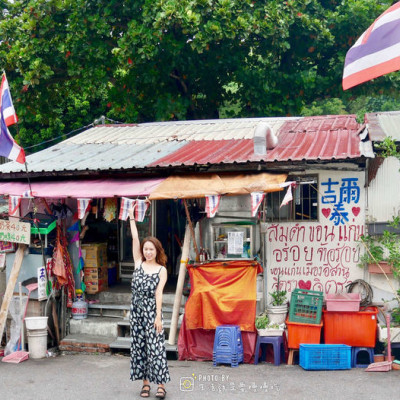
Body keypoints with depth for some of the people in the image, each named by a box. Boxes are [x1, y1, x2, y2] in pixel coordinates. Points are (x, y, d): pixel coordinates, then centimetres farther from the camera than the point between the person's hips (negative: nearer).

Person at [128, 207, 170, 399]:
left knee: (155, 346, -5)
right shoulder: (139, 263, 7)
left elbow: (158, 293, -7)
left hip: (151, 311, -4)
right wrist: (131, 217, 0)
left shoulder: (161, 270, 0)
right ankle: (145, 381, 16)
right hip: (136, 309, 4)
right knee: (139, 346, 6)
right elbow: (135, 239, 2)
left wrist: (158, 316, -13)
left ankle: (161, 384, 0)